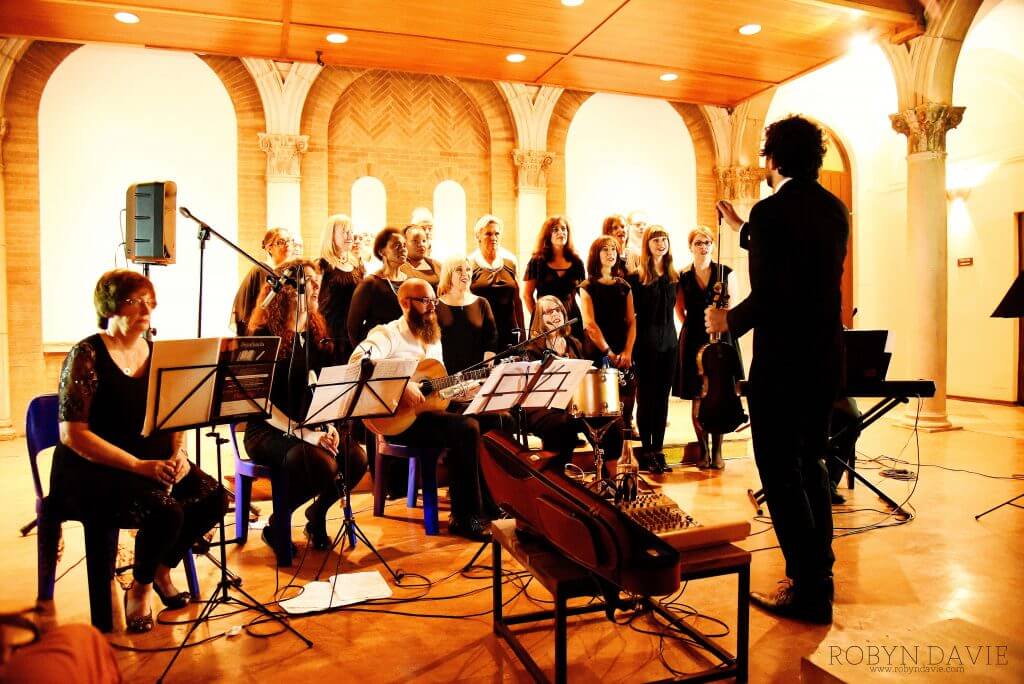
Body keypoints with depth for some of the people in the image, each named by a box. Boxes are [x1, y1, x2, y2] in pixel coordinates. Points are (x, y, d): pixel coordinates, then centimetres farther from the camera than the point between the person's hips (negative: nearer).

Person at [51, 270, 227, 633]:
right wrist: (139, 466, -24)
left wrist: (178, 454, -10)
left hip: (153, 462, 6)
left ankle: (162, 568, 11)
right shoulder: (87, 355, -10)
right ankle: (140, 588, 2)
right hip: (90, 471, -6)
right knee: (165, 510, -30)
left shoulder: (156, 353, 8)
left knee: (213, 497, -17)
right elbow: (72, 433, -16)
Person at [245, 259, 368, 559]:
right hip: (269, 431, -5)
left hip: (313, 426, 5)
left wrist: (329, 426, -6)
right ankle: (277, 524, -3)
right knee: (321, 464, -33)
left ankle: (317, 514, 6)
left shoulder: (318, 334, 11)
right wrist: (302, 433, -22)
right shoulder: (264, 336, -7)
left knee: (356, 459, -24)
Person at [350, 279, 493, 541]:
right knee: (467, 429, -28)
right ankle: (465, 518, -15)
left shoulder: (433, 338, 19)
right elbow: (358, 360, -27)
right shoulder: (388, 333, -7)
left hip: (431, 410, 8)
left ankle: (490, 502, -1)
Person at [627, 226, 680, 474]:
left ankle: (658, 450, 14)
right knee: (646, 398, 1)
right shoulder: (636, 278, -5)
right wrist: (630, 346, -10)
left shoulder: (673, 277, 10)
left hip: (669, 342, 5)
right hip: (646, 344, -5)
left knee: (662, 398, 7)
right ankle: (646, 451, 10)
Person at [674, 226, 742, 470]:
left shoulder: (725, 273, 4)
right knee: (697, 399, 2)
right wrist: (694, 327, 5)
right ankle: (703, 452, 14)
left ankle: (717, 452, 11)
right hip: (693, 340, 1)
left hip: (720, 339, 0)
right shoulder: (683, 276, 5)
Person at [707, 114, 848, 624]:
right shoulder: (834, 208, 10)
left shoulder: (773, 210, -15)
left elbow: (768, 295, -23)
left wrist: (729, 320, -5)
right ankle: (818, 572, 31)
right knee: (810, 465, 20)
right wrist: (742, 229, 33)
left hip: (783, 362, -8)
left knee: (781, 473, 2)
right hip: (826, 358, 9)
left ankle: (809, 590, 10)